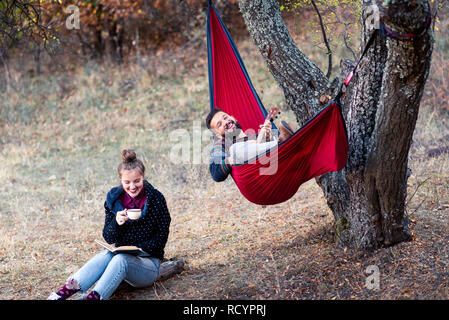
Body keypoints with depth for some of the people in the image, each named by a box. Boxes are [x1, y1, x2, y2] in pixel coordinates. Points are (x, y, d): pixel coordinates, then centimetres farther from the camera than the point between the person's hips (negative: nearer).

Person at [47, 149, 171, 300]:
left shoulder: (156, 199, -7)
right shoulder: (114, 199, 2)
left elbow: (161, 239, -6)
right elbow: (108, 238, 1)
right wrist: (116, 223, -20)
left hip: (148, 263, -3)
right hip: (122, 256, 3)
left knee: (121, 259, -34)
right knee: (106, 255, -31)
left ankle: (93, 297, -55)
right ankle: (64, 292, -47)